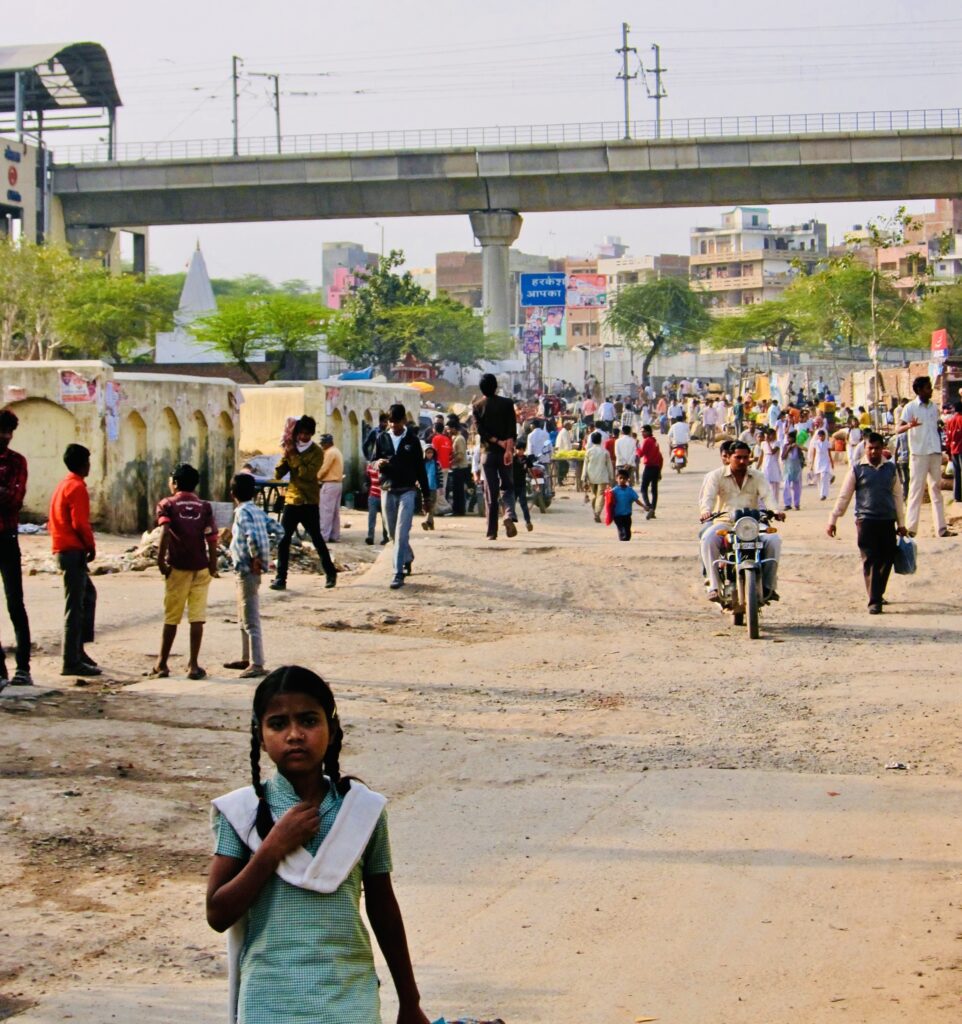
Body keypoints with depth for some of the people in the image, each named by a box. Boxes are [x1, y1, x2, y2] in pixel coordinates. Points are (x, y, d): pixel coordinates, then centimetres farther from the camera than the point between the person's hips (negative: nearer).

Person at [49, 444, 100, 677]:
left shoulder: (63, 485, 17)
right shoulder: (77, 487, -12)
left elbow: (52, 521, 20)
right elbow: (80, 523, -21)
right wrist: (91, 546, -7)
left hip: (63, 549, 10)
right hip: (73, 551, -10)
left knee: (88, 595, 20)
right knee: (75, 606, -8)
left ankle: (78, 649, 20)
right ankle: (72, 662, -7)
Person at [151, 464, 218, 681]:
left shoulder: (167, 504, 1)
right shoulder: (204, 506, 6)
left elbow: (165, 531, -15)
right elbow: (211, 538, -1)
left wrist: (161, 560, -10)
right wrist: (213, 564, 8)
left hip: (177, 567, -1)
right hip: (200, 567, 1)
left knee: (171, 618, 8)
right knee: (197, 618, 1)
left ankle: (162, 664, 15)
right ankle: (193, 665, -1)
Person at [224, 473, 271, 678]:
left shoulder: (243, 513, -15)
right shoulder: (258, 511, 11)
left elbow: (253, 538, -29)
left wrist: (256, 559, -17)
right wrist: (262, 560, 11)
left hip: (247, 571, -10)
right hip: (247, 571, 10)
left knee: (251, 621, -8)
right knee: (244, 618, 21)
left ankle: (257, 665, -8)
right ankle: (246, 659, 30)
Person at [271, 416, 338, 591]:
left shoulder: (316, 452, -4)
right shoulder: (291, 450, 9)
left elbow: (307, 473, -20)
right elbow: (277, 474, 2)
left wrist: (294, 456, -18)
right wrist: (285, 456, -10)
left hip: (309, 503, -4)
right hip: (291, 500, 4)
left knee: (317, 539, 3)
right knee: (283, 540, -4)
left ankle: (331, 573, 18)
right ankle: (281, 578, -1)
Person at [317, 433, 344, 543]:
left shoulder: (330, 453, -13)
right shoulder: (337, 451, 18)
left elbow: (324, 469, -15)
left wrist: (317, 478, 0)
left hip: (330, 484, -10)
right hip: (338, 483, 10)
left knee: (325, 511, -8)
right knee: (335, 511, 10)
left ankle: (323, 536, -10)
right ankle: (334, 536, 10)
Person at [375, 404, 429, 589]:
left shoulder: (412, 440, 0)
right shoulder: (382, 439, 6)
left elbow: (420, 468, 4)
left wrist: (425, 494, 5)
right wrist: (378, 464, -13)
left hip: (406, 492, -3)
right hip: (388, 491, 3)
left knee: (401, 534, -12)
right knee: (393, 533, 13)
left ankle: (398, 574, -13)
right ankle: (407, 558, 40)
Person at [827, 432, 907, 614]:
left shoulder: (891, 469, 10)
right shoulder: (857, 469, 2)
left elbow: (897, 496, 16)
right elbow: (843, 497, 5)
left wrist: (901, 523, 15)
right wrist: (832, 520, 2)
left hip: (888, 521, 3)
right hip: (865, 521, -3)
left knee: (887, 560, 7)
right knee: (870, 561, -7)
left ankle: (878, 594, 26)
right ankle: (874, 601, -8)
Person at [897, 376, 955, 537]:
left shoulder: (934, 407, 13)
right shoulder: (911, 407, -5)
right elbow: (899, 430, -13)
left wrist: (941, 448, 14)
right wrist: (910, 425, -34)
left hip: (935, 453, 5)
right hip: (918, 454, -5)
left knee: (936, 490, 5)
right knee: (916, 490, -5)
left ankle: (941, 528, 5)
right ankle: (910, 528, -3)